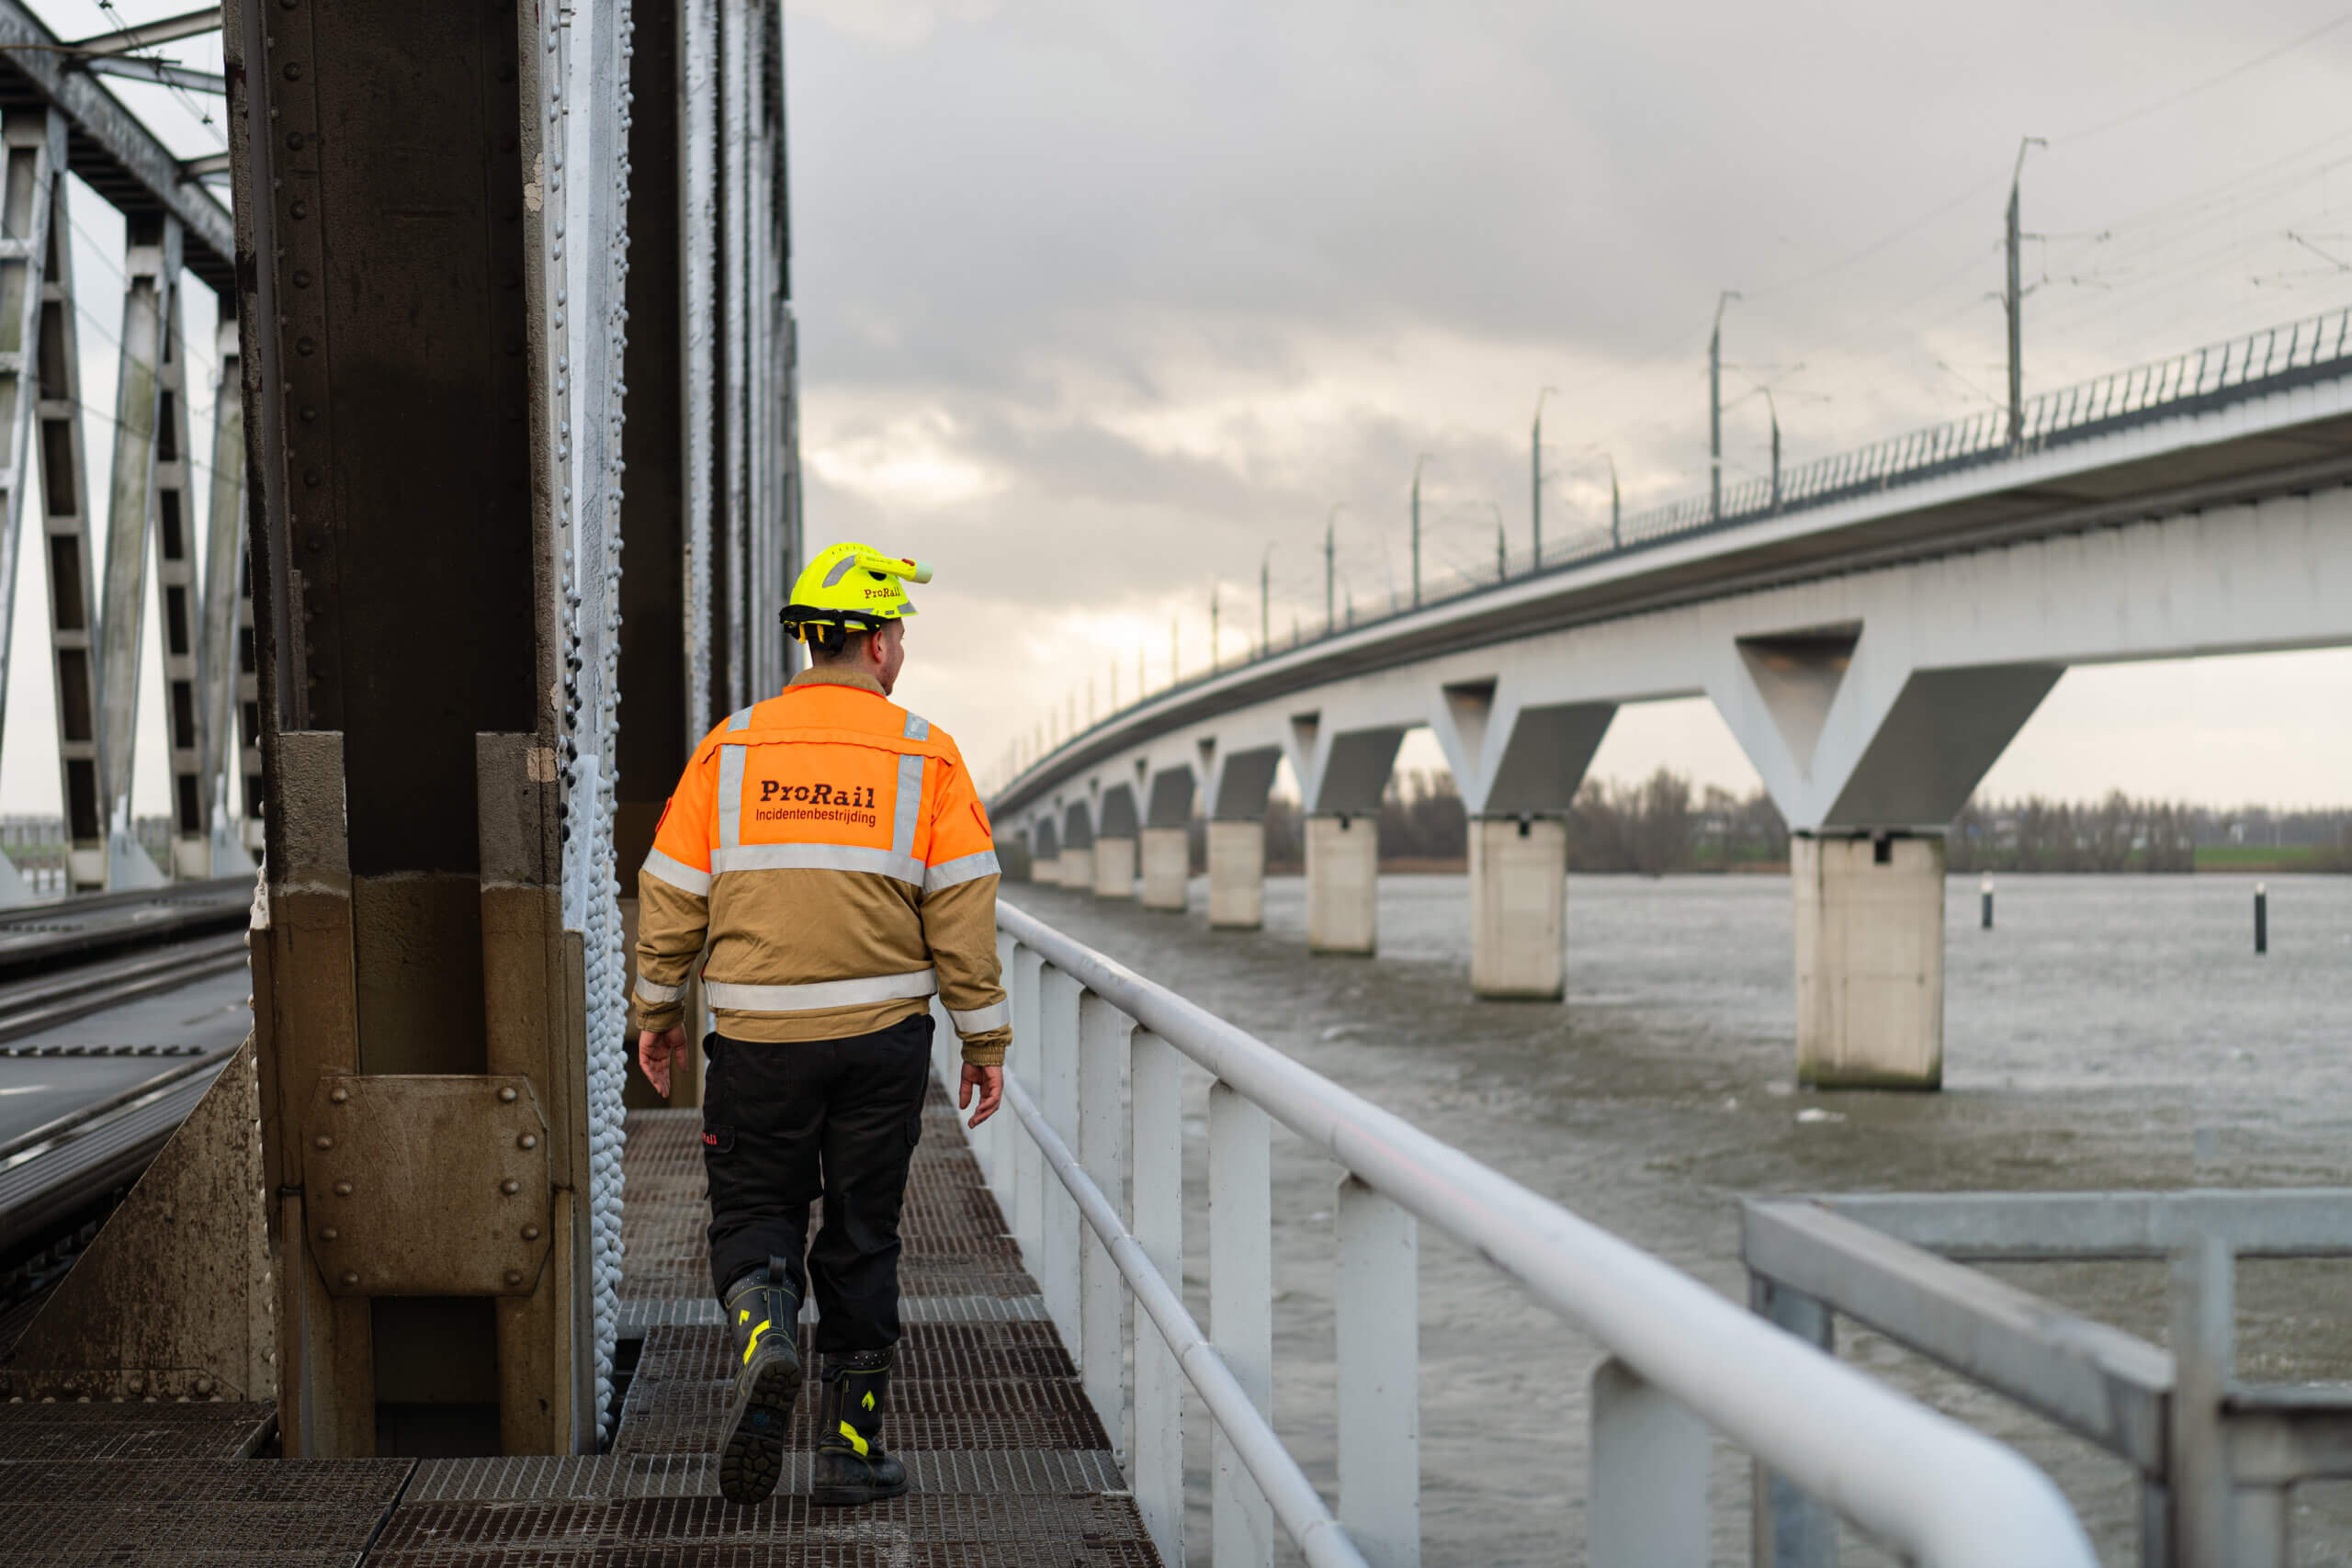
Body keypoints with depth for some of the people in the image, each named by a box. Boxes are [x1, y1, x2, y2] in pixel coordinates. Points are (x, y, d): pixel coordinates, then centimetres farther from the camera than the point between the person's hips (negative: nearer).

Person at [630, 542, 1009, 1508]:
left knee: (754, 1213, 13)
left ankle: (764, 1335, -18)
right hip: (882, 1032, 0)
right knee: (861, 1237, 10)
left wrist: (656, 1011, 17)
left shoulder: (731, 748, 2)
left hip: (758, 1036, 0)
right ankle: (852, 1447, 12)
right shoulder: (925, 756, -1)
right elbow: (962, 913, -3)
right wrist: (986, 1041, 3)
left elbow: (671, 896, 4)